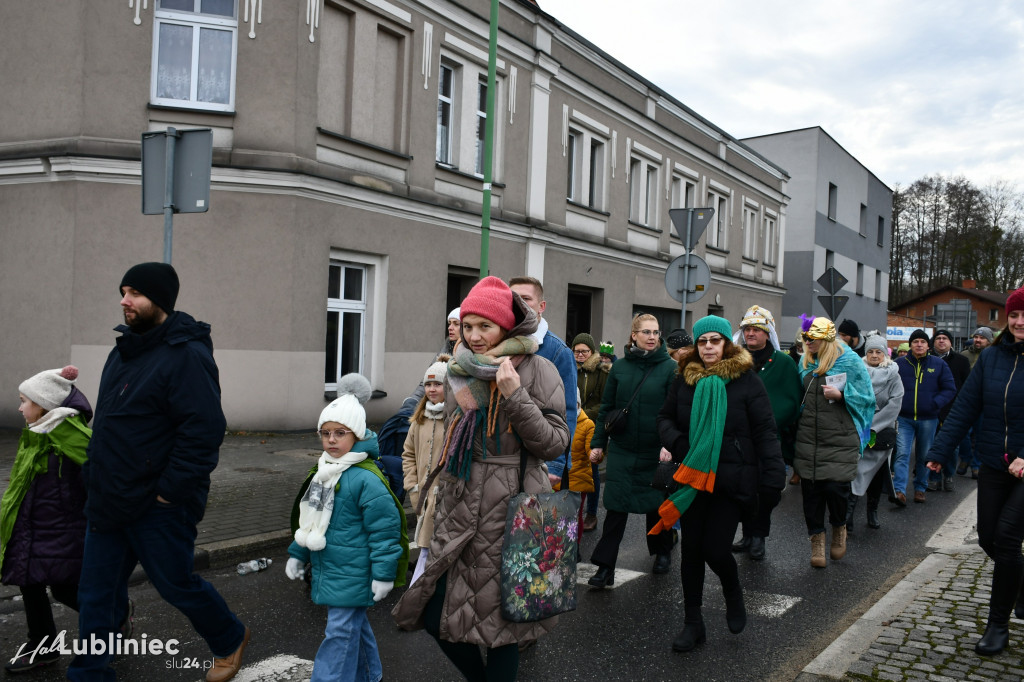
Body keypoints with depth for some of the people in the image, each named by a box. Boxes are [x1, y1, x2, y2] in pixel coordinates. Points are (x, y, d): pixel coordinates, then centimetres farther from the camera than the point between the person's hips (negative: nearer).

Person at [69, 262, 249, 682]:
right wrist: (96, 475, 16)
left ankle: (231, 640, 34)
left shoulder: (186, 356, -20)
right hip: (109, 500, 8)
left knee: (176, 585, 8)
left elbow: (204, 432, -26)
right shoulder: (126, 349, 9)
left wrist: (169, 492, -22)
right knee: (97, 593, 13)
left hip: (157, 506, -8)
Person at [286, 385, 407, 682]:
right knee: (353, 625, 23)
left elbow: (384, 528, -19)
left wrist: (383, 573, -17)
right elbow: (309, 520, 20)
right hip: (327, 569, 9)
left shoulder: (366, 479, -20)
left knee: (340, 633, -2)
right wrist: (298, 554, 21)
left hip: (352, 576, -9)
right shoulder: (323, 473, 8)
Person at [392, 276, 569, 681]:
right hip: (459, 510, 6)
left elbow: (555, 444, -11)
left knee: (500, 622, 3)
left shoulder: (537, 371, -7)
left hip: (511, 511, -5)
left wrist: (515, 396, -21)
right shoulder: (459, 372, 9)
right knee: (435, 616, 7)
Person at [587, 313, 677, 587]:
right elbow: (606, 408, 6)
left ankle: (662, 552, 37)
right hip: (622, 449, 1)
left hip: (656, 452, -1)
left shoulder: (669, 367, -4)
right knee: (616, 507, -1)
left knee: (657, 505, 14)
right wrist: (598, 442, 4)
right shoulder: (620, 367, 3)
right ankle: (605, 566, 3)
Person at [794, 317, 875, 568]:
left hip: (840, 440, -4)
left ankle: (839, 528, 23)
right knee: (811, 489, 4)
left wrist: (841, 395, -18)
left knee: (835, 487, -7)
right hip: (808, 439, 4)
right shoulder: (805, 363, 10)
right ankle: (816, 538, 19)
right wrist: (796, 422, 10)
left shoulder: (849, 361, -4)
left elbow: (866, 397, -3)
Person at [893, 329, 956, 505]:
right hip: (904, 419, -1)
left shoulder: (938, 364, 3)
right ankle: (899, 491, -17)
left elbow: (950, 389, 3)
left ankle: (920, 489, 26)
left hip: (928, 419, 1)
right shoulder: (899, 363, 2)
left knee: (924, 457, 12)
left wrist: (935, 404, -11)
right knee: (902, 454, -11)